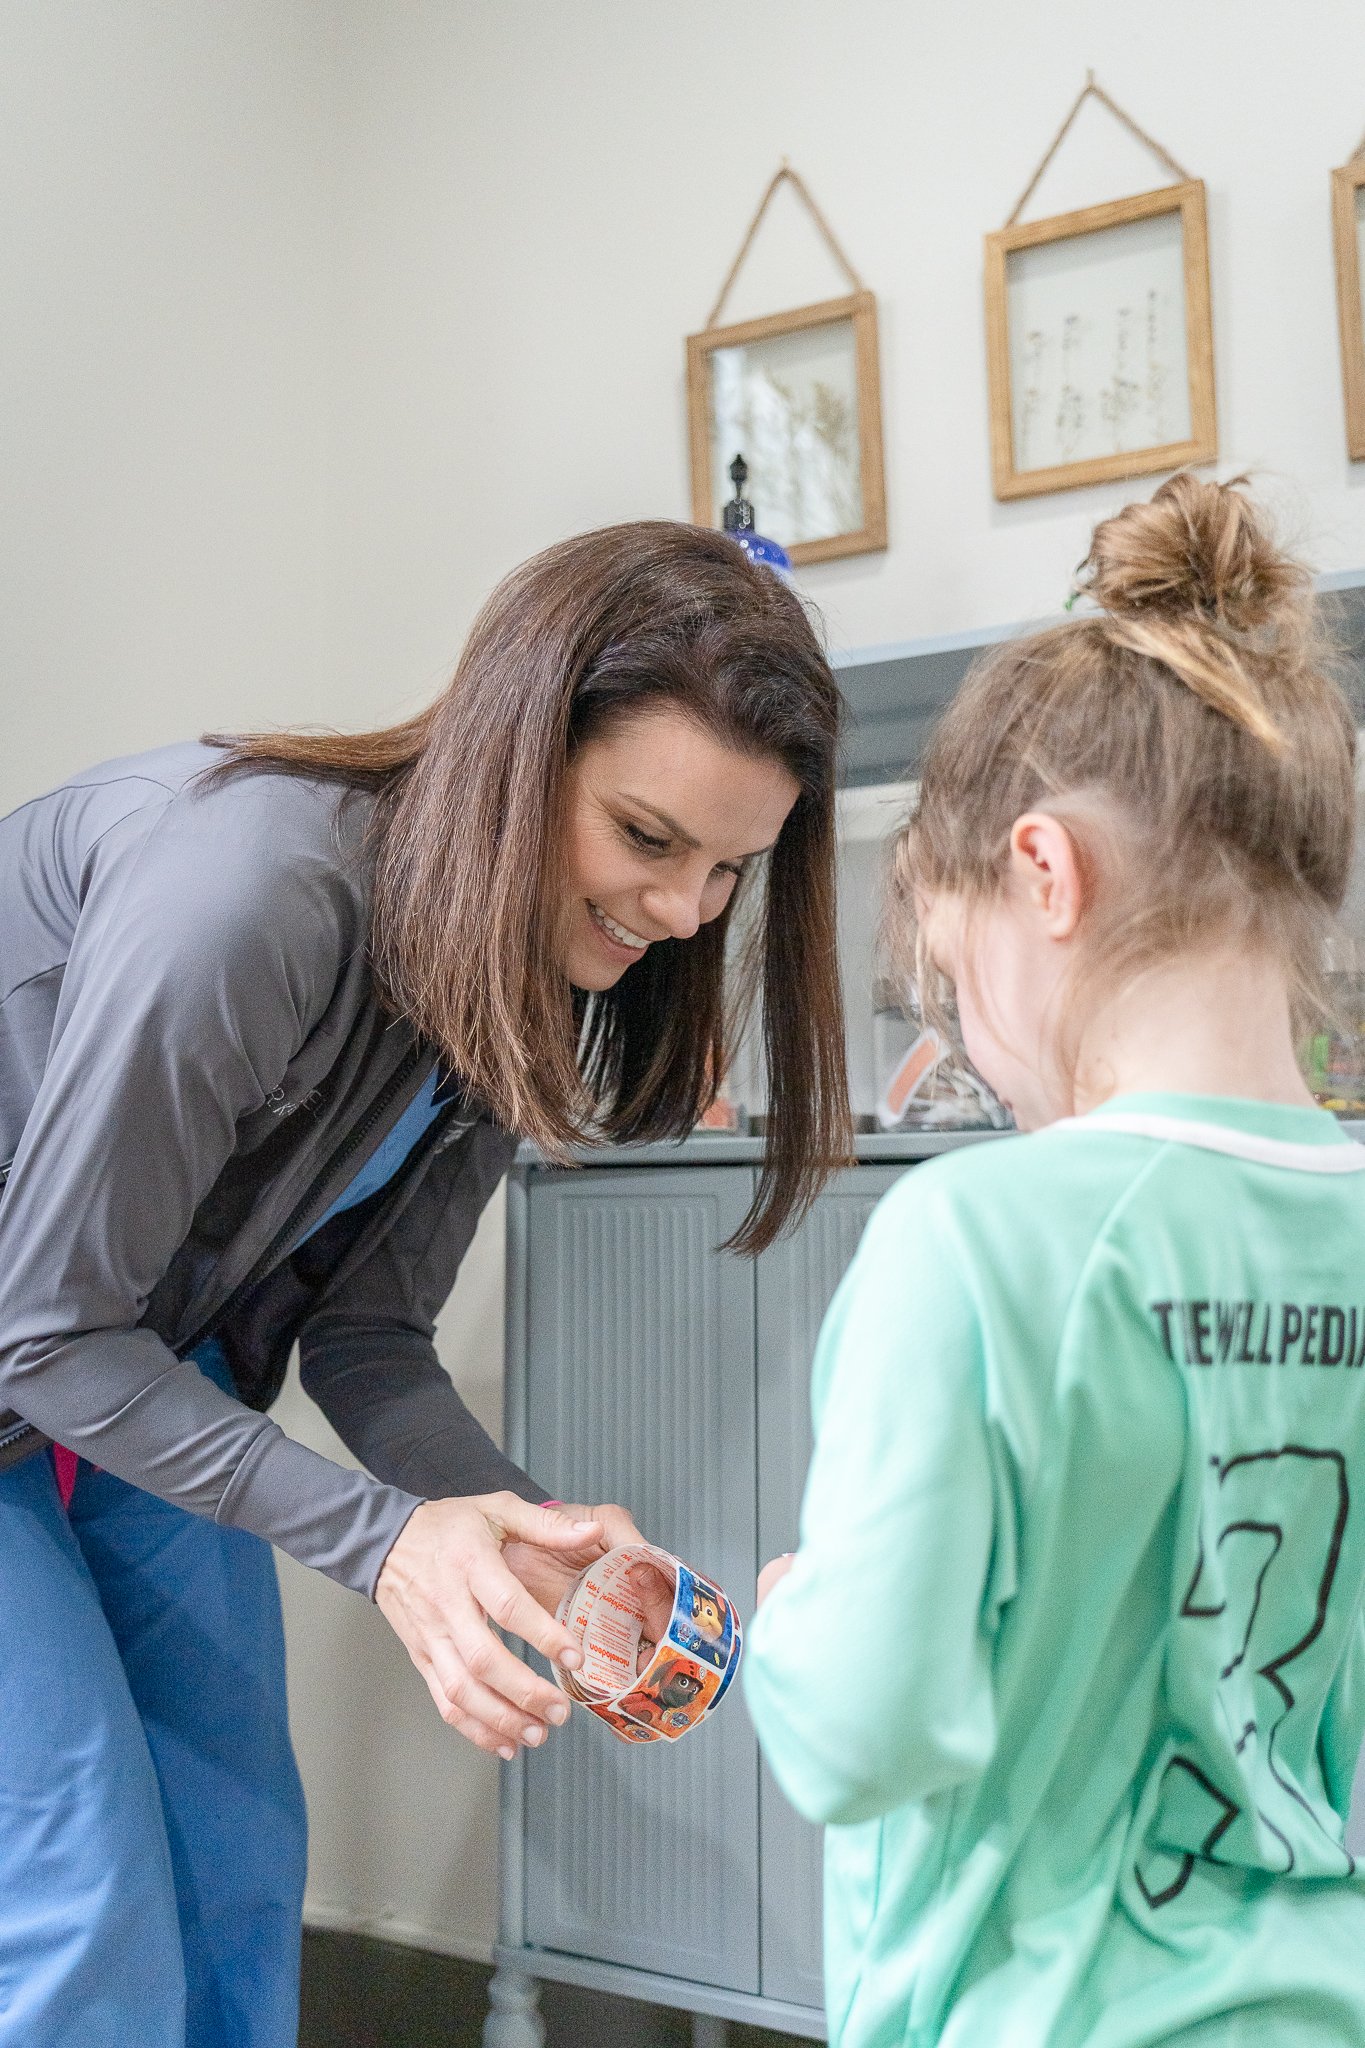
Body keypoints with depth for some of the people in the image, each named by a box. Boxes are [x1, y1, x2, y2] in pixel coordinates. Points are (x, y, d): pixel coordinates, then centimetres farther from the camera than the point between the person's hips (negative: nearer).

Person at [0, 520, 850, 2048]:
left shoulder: (517, 977, -9)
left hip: (157, 1377, 7)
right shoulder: (246, 888, -35)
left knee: (237, 1873, 9)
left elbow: (363, 1333, -6)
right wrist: (383, 1540, -31)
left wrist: (531, 1532, -22)